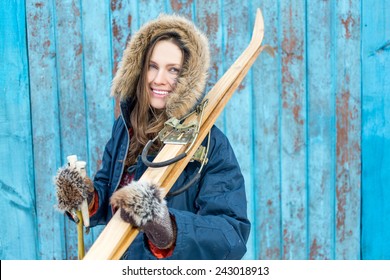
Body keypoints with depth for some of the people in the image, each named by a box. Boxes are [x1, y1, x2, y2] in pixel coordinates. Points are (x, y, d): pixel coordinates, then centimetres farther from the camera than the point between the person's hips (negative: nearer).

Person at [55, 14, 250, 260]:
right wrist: (87, 199, -18)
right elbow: (109, 198, 4)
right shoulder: (126, 125, -6)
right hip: (115, 257, 5)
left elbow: (234, 236, -31)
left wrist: (170, 230, -47)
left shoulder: (211, 143, -21)